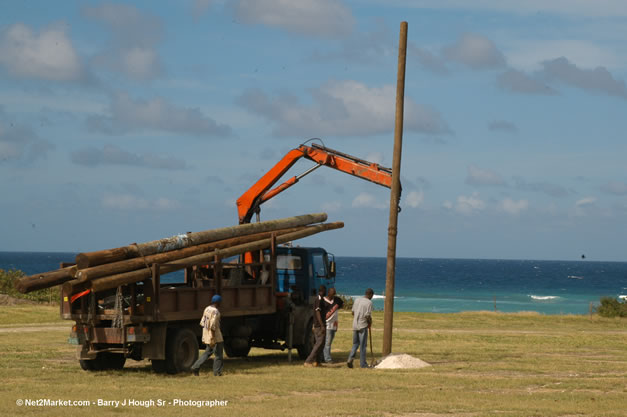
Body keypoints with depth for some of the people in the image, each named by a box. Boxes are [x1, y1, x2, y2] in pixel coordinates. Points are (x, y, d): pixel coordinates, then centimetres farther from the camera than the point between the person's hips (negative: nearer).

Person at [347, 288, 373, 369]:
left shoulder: (357, 300, 9)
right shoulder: (369, 302, -11)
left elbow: (353, 312, 13)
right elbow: (368, 316, -16)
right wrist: (370, 322, 3)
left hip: (355, 325, 6)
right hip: (363, 326, -6)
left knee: (355, 344, 15)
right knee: (363, 345, 3)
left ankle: (350, 359, -3)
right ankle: (363, 363, 8)